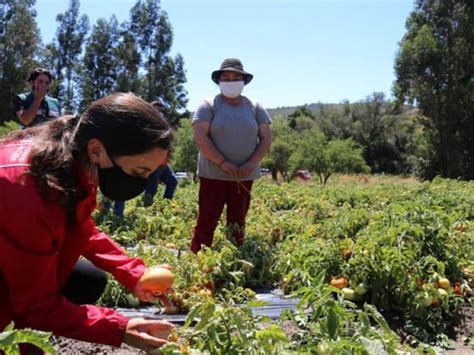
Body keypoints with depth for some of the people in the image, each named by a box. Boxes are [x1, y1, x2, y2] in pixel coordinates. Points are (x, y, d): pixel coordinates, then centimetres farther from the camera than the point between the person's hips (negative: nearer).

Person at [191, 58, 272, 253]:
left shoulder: (255, 108, 8)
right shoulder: (208, 105, -2)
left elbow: (266, 138, 6)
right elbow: (200, 136, -12)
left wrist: (252, 163, -10)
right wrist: (222, 163, -18)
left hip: (244, 176, 3)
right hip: (213, 174, -3)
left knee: (237, 223, 10)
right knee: (207, 221, -3)